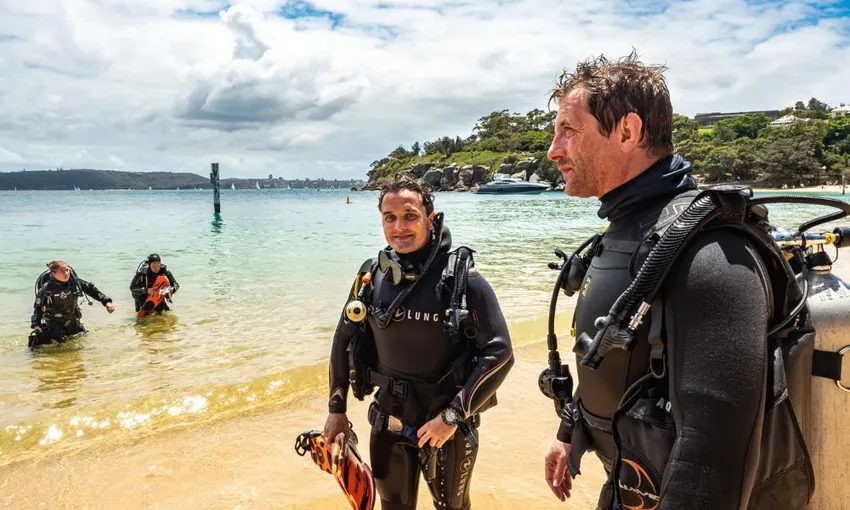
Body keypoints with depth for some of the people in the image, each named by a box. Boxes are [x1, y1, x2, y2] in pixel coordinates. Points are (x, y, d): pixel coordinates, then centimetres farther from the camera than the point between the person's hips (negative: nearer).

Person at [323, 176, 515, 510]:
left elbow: (499, 353, -18)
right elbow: (345, 340, 7)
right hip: (388, 422, 3)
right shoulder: (371, 276, -4)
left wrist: (452, 417, -20)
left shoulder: (462, 279, -17)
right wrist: (337, 409, 8)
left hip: (447, 425, -3)